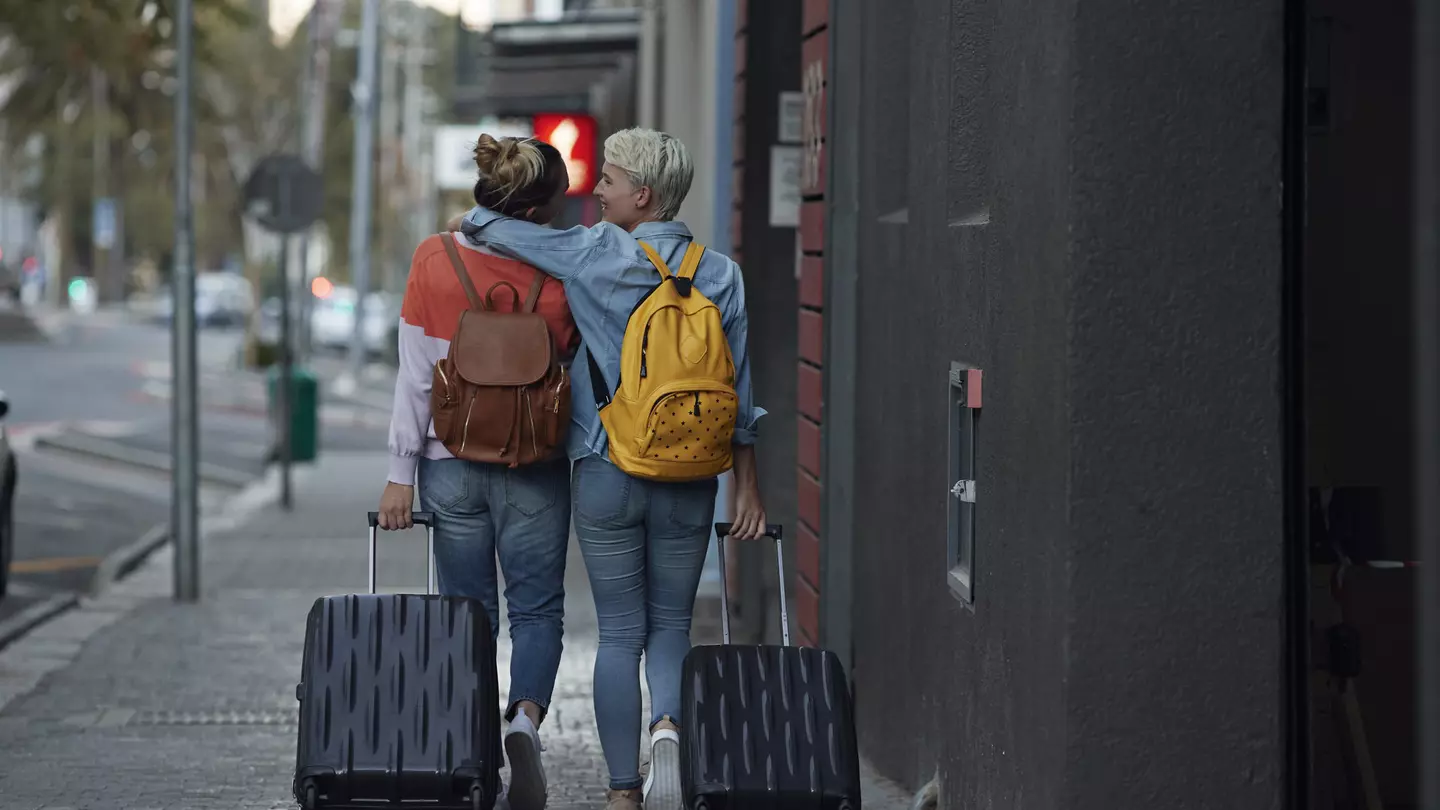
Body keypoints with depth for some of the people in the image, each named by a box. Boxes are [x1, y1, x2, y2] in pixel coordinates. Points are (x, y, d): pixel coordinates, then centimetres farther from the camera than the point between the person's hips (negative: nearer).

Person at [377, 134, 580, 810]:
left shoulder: (433, 260, -7)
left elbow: (415, 376, -6)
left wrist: (401, 474, -1)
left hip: (452, 464, 2)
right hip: (535, 468, -2)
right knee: (536, 608, 7)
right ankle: (526, 716, -19)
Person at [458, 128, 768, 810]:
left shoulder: (595, 256, -7)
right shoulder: (720, 275, 0)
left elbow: (481, 225, -4)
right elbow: (739, 394, 2)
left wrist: (472, 222, 19)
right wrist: (746, 487, 8)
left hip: (605, 472, -2)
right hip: (690, 483, 2)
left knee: (620, 632, 7)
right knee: (671, 624, 14)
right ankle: (668, 724, -15)